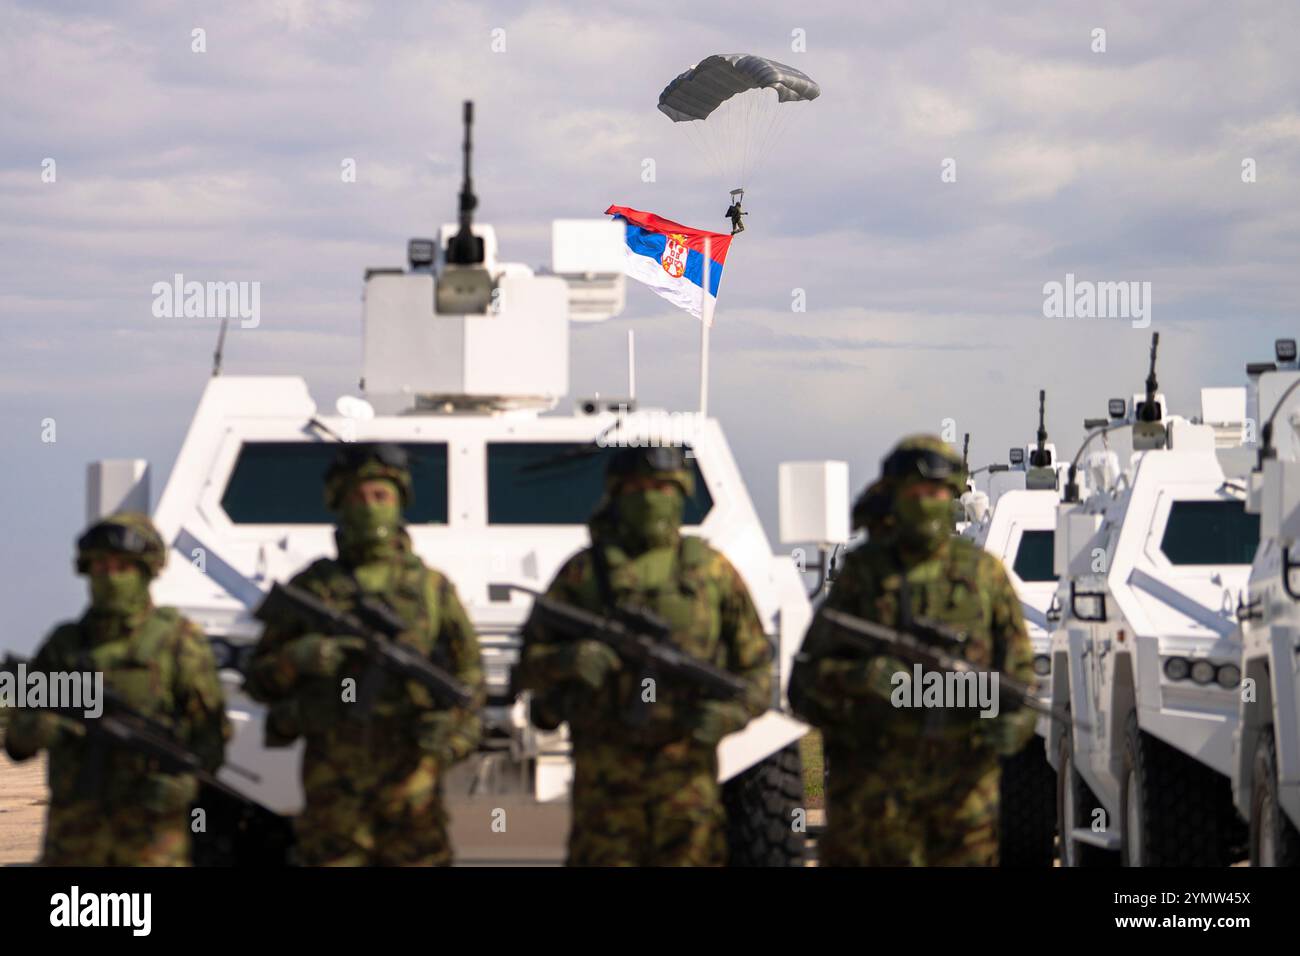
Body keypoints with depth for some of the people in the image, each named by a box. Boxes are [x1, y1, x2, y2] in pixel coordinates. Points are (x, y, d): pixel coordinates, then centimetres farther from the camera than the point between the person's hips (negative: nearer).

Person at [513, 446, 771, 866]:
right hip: (606, 764, 0)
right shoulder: (583, 571, 7)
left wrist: (731, 711, -10)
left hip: (687, 765, 0)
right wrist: (569, 660, -16)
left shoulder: (711, 569, 9)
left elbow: (755, 667, 11)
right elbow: (530, 664, 7)